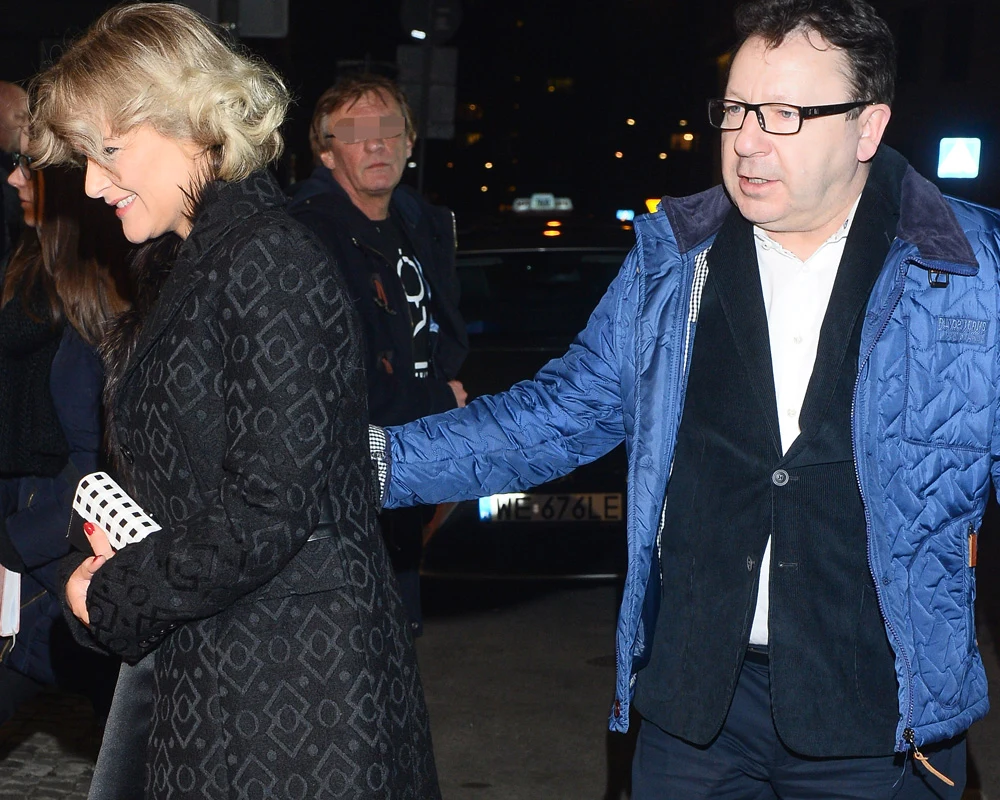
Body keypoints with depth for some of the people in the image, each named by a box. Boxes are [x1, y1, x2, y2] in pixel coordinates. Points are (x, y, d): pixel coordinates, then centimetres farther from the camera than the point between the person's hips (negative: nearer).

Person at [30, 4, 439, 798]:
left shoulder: (269, 266, -17)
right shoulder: (178, 263, 13)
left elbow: (265, 513, -22)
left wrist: (111, 598, -11)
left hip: (290, 673, -9)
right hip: (191, 656, 9)